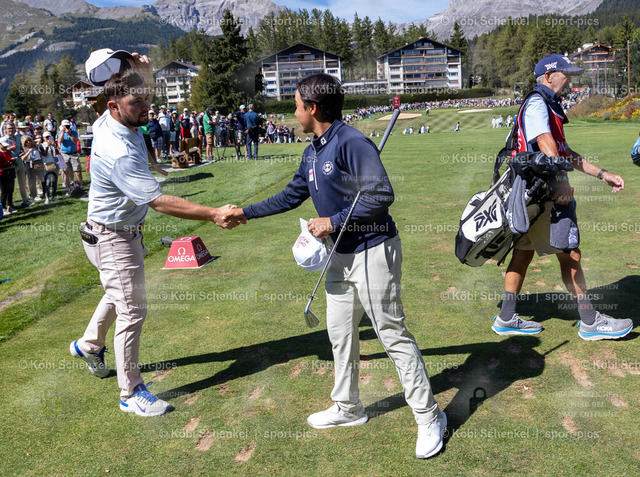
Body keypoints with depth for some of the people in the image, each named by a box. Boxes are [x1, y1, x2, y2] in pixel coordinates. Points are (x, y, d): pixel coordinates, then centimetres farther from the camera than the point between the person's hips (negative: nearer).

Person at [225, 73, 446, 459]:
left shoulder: (352, 143, -18)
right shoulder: (313, 153, 11)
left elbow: (381, 195, -25)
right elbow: (291, 196, 22)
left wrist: (333, 221, -20)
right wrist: (245, 212, 24)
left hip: (373, 252, -9)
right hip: (341, 255, 10)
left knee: (393, 335, -3)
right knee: (340, 333, 17)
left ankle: (429, 417, 12)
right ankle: (348, 408, 34)